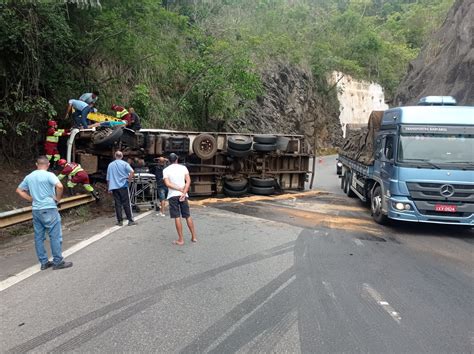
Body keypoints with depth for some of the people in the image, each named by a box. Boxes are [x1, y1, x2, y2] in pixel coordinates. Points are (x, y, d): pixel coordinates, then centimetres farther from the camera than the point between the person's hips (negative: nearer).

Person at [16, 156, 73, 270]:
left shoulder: (29, 177, 9)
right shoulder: (49, 175, -11)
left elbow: (19, 190, 19)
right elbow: (59, 186, -27)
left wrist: (31, 199, 14)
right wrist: (58, 198, -11)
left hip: (36, 210, 7)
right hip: (49, 209, -6)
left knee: (39, 237, 11)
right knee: (55, 236, 2)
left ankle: (44, 262, 17)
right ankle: (58, 261, 6)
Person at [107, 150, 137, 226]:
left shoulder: (110, 165, 10)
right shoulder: (124, 163, -1)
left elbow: (108, 178, 13)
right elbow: (132, 171, -20)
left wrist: (109, 188, 20)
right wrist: (129, 179, -7)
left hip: (114, 187, 3)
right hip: (123, 186, -3)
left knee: (118, 204, 6)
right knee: (126, 204, -1)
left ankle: (120, 221, 7)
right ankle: (130, 220, 0)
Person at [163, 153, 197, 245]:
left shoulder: (166, 170, 0)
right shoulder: (183, 168, 4)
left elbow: (167, 183, -11)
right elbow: (188, 181, -7)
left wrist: (180, 189, -10)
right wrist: (184, 193, -12)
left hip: (172, 195, -2)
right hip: (183, 195, 2)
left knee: (177, 217, 0)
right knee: (188, 216, 11)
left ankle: (181, 240, 3)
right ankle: (194, 237, 15)